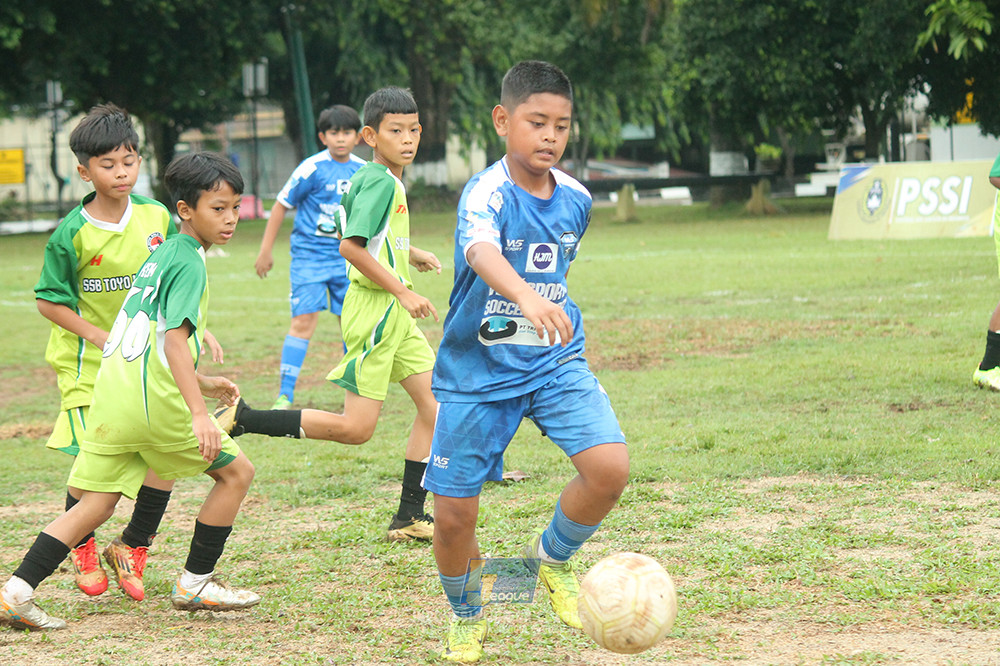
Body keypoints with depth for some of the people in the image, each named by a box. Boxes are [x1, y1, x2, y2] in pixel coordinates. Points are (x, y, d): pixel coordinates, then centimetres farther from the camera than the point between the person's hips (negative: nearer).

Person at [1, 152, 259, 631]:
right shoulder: (189, 263, -8)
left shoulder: (163, 253, 21)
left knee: (96, 504, 9)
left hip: (111, 393, 9)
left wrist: (201, 384, 34)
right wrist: (199, 413, -27)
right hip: (153, 399, -9)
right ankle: (194, 583, 11)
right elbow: (174, 341, -20)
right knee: (236, 471, 6)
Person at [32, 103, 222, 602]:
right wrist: (101, 336, -14)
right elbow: (49, 300, -8)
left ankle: (132, 549, 17)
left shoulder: (157, 218, -2)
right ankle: (82, 550, 21)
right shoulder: (71, 234, -14)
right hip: (89, 362, -4)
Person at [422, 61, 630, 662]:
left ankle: (553, 556, 10)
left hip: (556, 363, 4)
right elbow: (481, 253, -43)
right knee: (454, 514, -1)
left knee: (610, 467, -20)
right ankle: (466, 614, 30)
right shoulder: (488, 193, -20)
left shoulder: (576, 200, 0)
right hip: (477, 368, -4)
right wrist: (527, 298, -61)